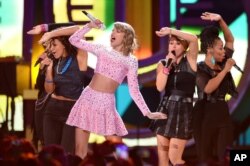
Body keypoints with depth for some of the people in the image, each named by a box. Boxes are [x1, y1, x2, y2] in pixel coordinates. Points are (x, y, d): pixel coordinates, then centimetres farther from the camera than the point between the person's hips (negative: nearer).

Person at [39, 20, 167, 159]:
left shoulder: (131, 61, 6)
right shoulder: (103, 50, 11)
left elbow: (134, 91, 6)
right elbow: (74, 40, 12)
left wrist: (148, 113, -1)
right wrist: (89, 26, 4)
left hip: (107, 103, -1)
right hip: (88, 98, 1)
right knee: (80, 149, -1)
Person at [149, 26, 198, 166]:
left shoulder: (190, 60, -1)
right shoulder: (163, 63, 7)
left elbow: (194, 39, -20)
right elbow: (160, 87, -8)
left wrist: (171, 30, -19)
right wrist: (168, 65, -11)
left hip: (183, 111, -4)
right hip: (165, 110, 4)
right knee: (162, 155, 5)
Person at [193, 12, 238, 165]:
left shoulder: (221, 63, 7)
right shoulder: (200, 68, -10)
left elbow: (230, 40, 15)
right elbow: (208, 88, -27)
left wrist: (220, 20, 3)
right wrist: (225, 70, -20)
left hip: (222, 113, 6)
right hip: (206, 114, -6)